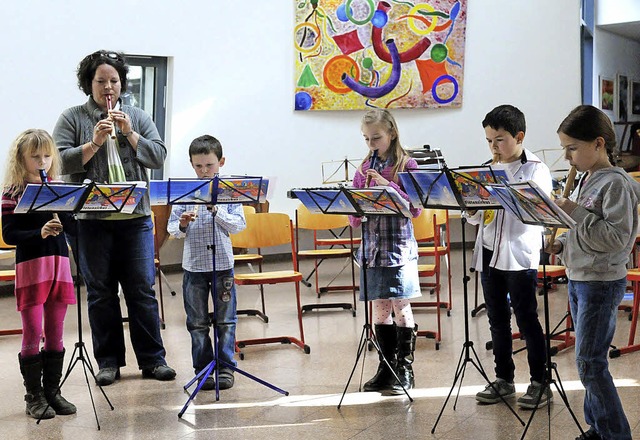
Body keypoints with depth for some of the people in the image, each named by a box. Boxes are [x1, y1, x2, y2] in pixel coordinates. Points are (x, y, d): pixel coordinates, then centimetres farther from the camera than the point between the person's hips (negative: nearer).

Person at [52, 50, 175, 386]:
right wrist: (94, 142, -16)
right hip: (92, 220, -1)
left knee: (143, 290, 3)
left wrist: (129, 133, -9)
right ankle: (108, 361, 15)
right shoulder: (72, 119, 5)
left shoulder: (137, 118, 12)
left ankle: (152, 359, 11)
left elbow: (158, 156, 3)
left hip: (135, 219, 1)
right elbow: (60, 161, -6)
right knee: (100, 292, 6)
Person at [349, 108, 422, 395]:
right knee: (380, 309, 9)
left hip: (399, 247, -4)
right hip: (372, 248, 4)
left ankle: (404, 370, 7)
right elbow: (354, 219, 9)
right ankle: (386, 367, 19)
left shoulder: (406, 165, -3)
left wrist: (387, 185, -19)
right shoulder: (364, 169, 9)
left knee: (401, 307, -1)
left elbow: (416, 208, -12)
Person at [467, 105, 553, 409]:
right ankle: (504, 378, 24)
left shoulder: (535, 169, -5)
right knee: (497, 319, 13)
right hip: (489, 252, 6)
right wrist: (471, 209, -9)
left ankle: (540, 383, 7)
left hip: (520, 254, -6)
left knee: (526, 318, -2)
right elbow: (477, 218, 14)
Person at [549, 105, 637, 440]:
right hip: (578, 278, 9)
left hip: (602, 283, -9)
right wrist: (562, 243, 3)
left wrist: (575, 213, -24)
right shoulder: (586, 180, 10)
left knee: (589, 363, -7)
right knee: (588, 360, 14)